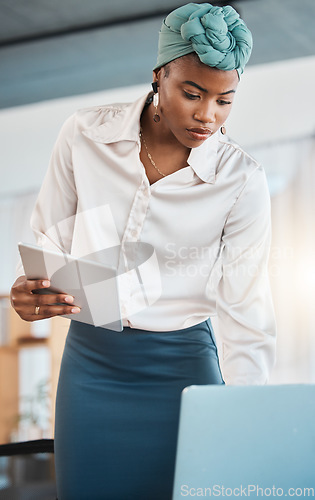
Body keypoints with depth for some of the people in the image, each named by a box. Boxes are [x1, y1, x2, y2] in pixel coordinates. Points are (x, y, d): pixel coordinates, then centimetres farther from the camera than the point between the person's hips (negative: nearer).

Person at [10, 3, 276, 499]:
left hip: (181, 365, -1)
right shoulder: (85, 136, -6)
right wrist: (28, 290, -18)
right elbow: (50, 240, 5)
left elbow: (246, 314, -9)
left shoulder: (241, 181, -11)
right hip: (91, 359, 2)